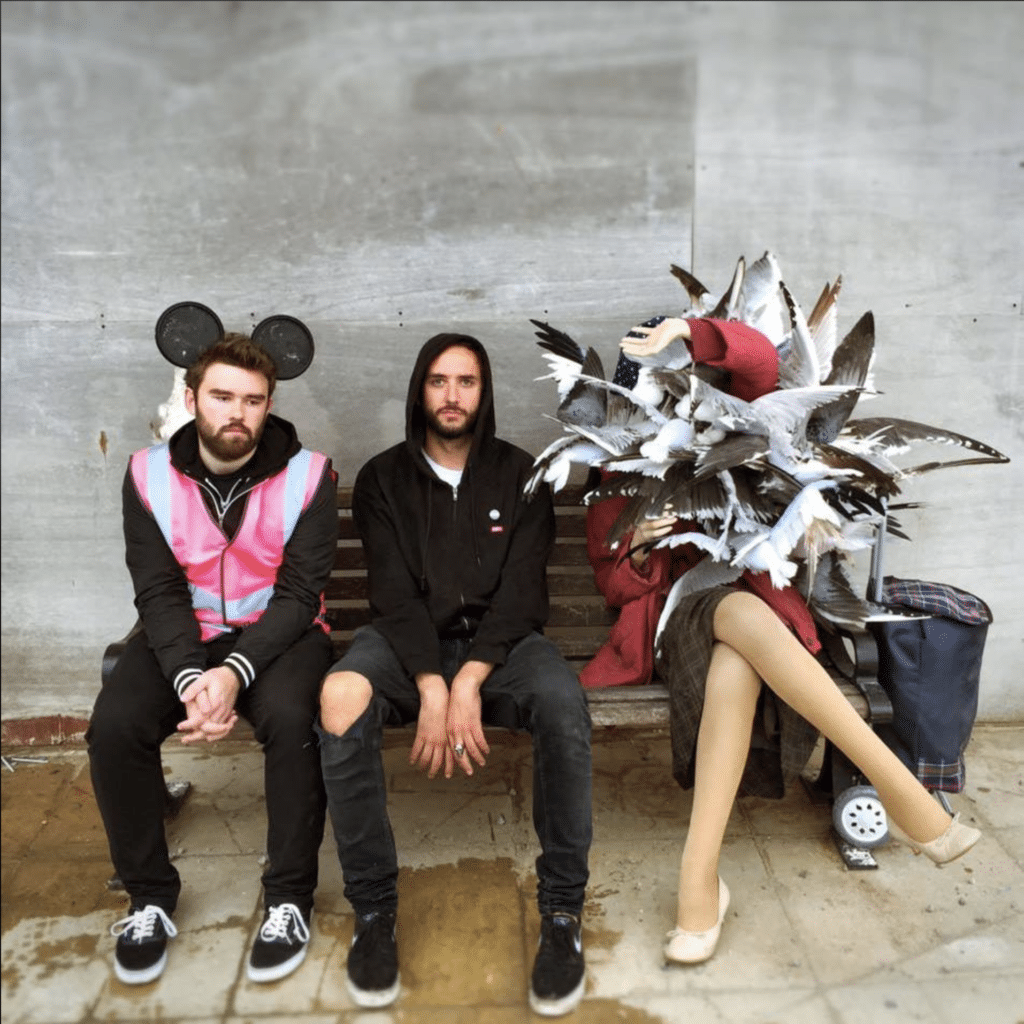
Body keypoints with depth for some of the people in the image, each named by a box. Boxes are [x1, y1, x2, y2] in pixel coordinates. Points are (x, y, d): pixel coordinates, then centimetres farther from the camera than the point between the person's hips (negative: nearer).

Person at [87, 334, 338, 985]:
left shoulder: (308, 475, -10)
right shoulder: (150, 475, -3)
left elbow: (299, 594, -14)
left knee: (290, 718, -32)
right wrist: (190, 677, -25)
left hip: (278, 632, -2)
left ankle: (290, 897, -9)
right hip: (183, 636, 3)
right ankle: (150, 896, 2)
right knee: (114, 725, -23)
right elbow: (159, 591, -8)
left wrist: (234, 673, -28)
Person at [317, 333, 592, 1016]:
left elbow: (520, 593, -4)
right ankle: (374, 908, -16)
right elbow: (395, 592, -5)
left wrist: (468, 683, -19)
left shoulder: (520, 475, 7)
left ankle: (562, 913, -16)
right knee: (341, 696, -32)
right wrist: (431, 685, -21)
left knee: (563, 701, -33)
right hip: (409, 643, 1)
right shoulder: (383, 479, 8)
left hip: (497, 641, 0)